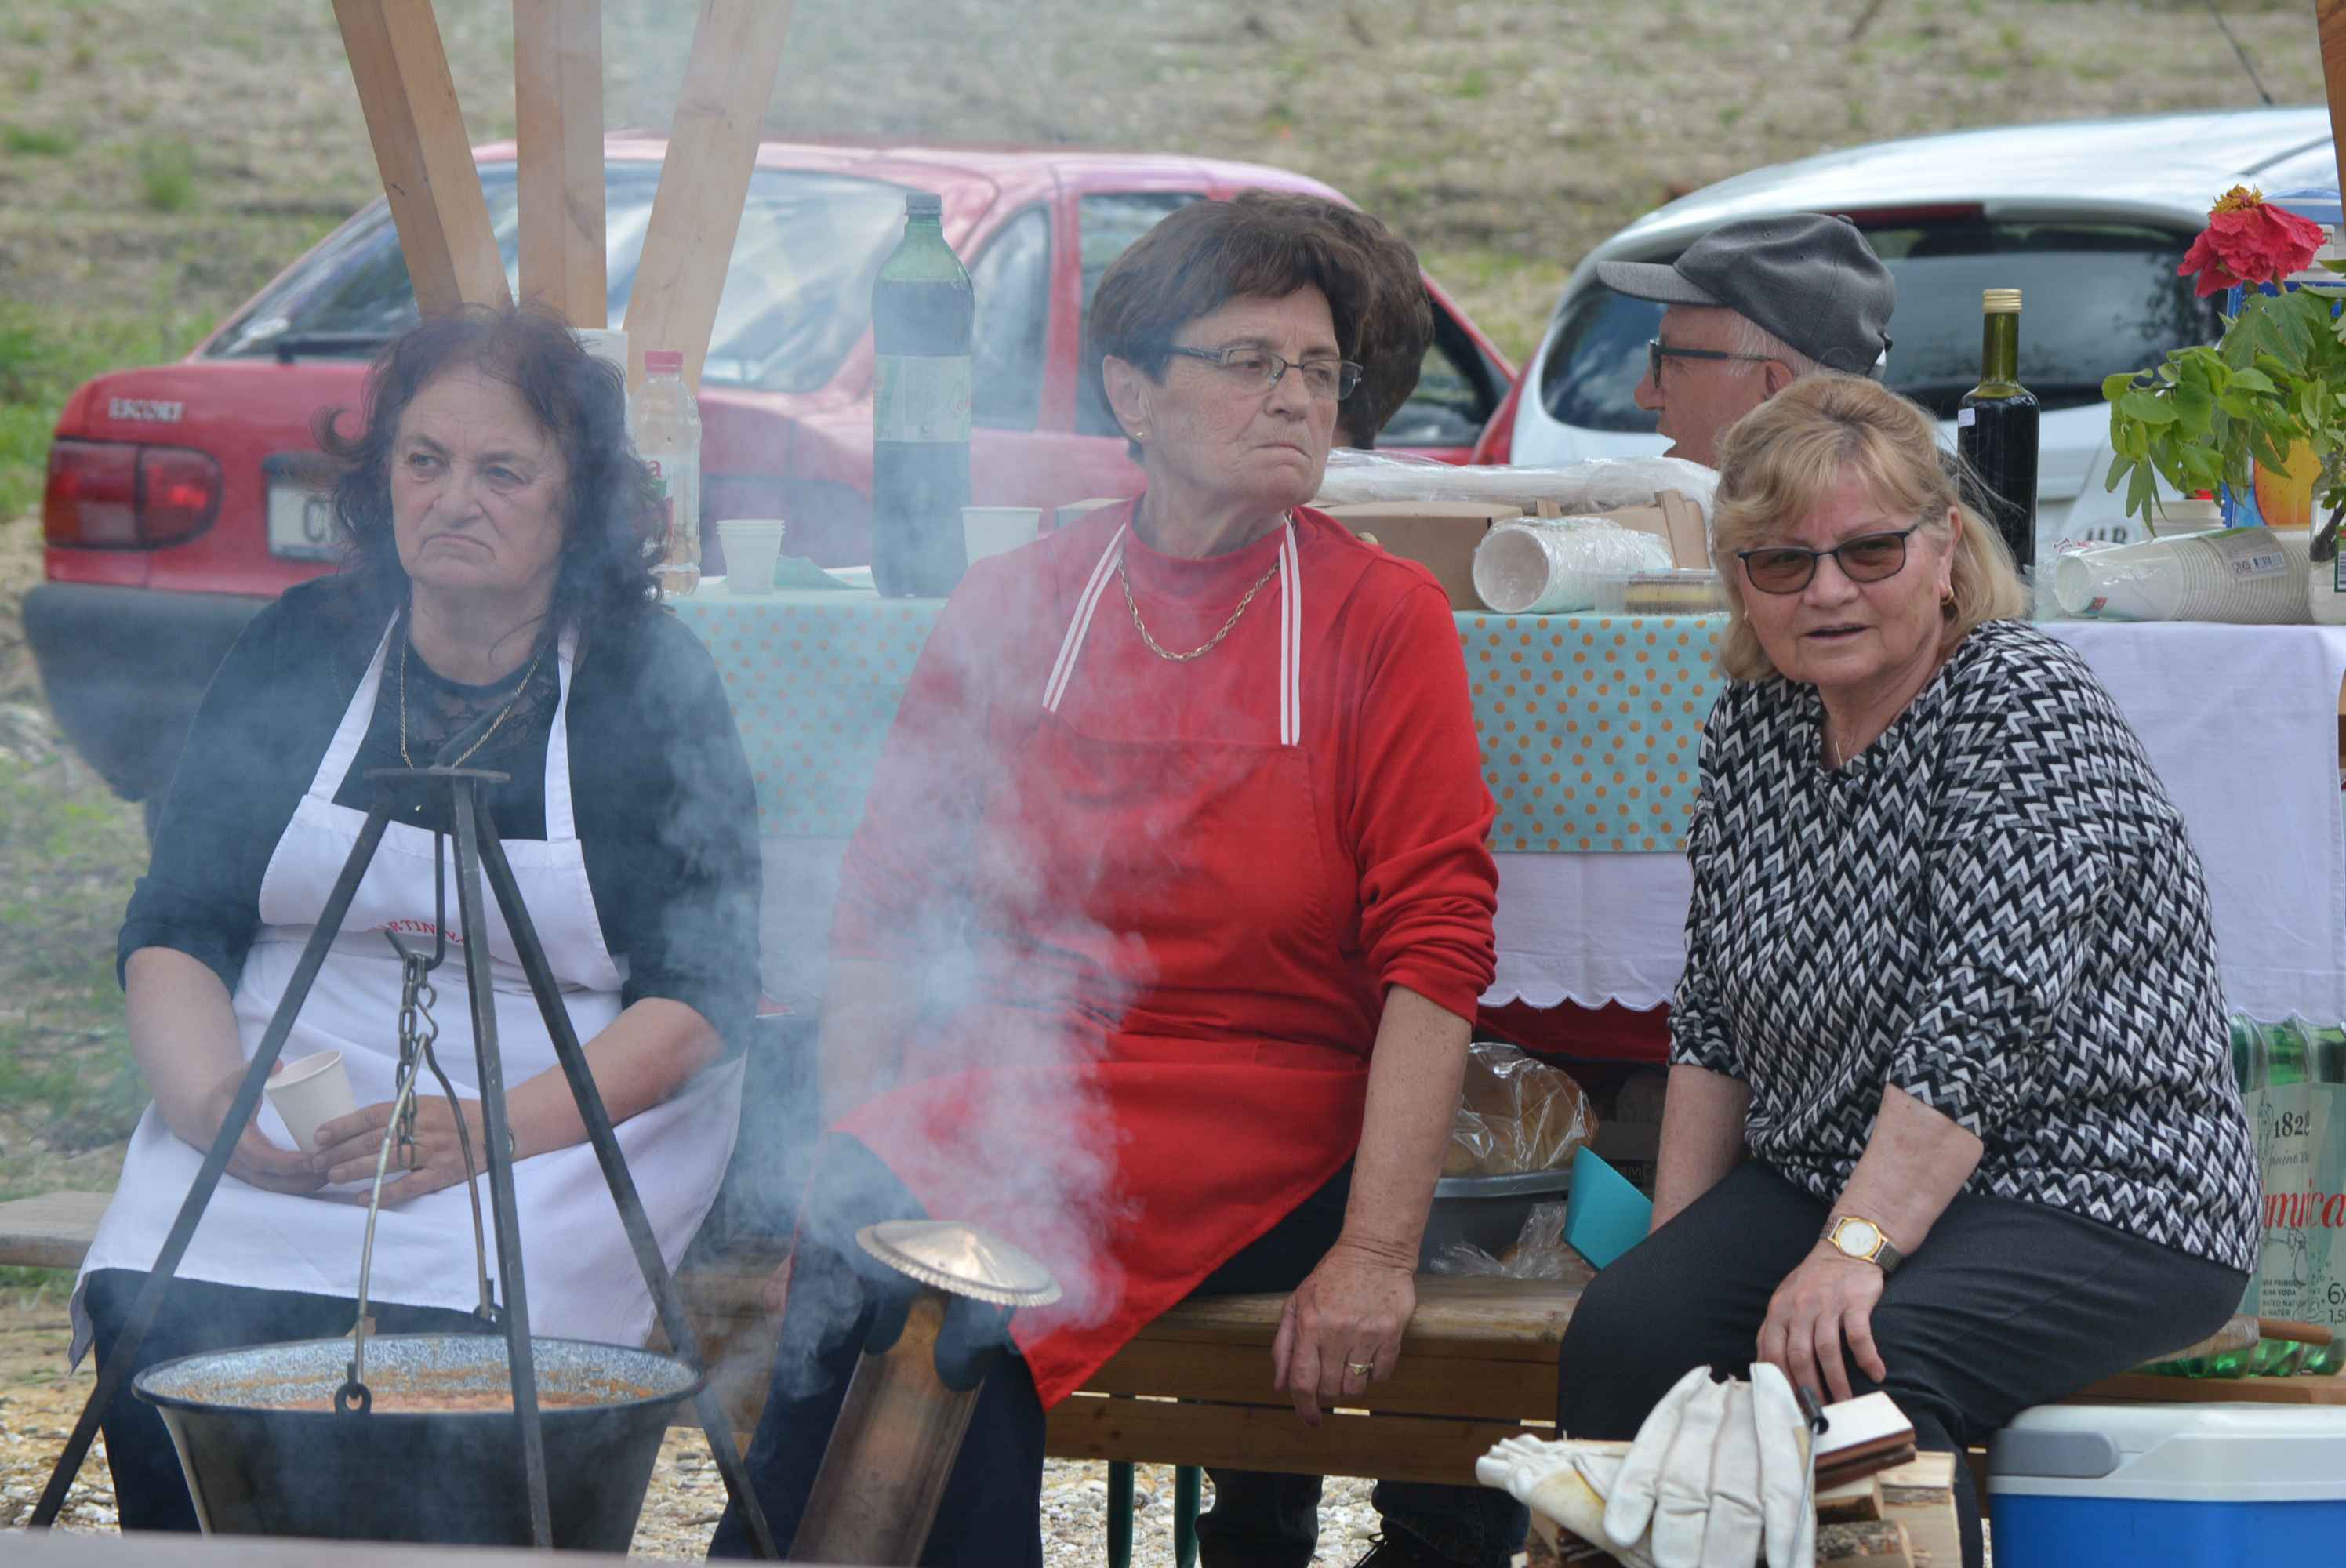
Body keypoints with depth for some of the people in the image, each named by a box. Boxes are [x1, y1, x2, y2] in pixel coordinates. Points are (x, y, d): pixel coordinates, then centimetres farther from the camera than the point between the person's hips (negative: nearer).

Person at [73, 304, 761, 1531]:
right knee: (155, 1317, -26)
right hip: (282, 1100, 3)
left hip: (575, 1120, -2)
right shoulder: (297, 653, 7)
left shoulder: (653, 685, -1)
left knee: (437, 1335, -32)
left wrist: (490, 1131, -21)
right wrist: (214, 1101, -16)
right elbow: (174, 930, 6)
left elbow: (700, 995, -6)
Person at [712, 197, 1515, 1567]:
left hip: (1250, 1121, -3)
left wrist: (1377, 1252, -15)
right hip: (1004, 1084, 3)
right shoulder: (1009, 610, 11)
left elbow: (1435, 952, -5)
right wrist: (852, 1166, -3)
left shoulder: (1385, 620, 2)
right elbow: (888, 912, 11)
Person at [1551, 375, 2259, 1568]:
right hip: (1828, 1178, 7)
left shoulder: (2028, 712, -15)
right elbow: (1712, 1022, 15)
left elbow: (1980, 1029, -24)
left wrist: (1854, 1251, -31)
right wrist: (1676, 1253, 5)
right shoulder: (1751, 723, 8)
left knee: (1852, 1371, -33)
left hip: (2098, 1203, -7)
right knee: (1624, 1332, -20)